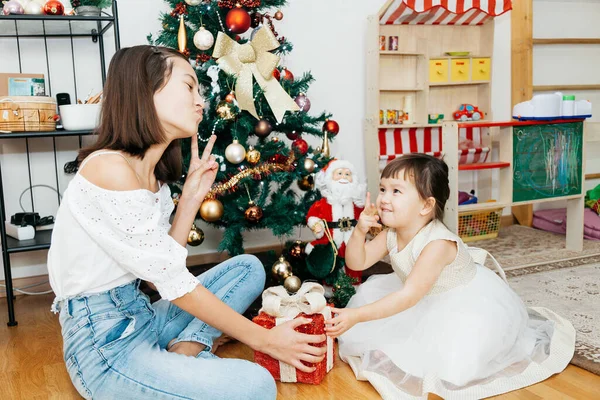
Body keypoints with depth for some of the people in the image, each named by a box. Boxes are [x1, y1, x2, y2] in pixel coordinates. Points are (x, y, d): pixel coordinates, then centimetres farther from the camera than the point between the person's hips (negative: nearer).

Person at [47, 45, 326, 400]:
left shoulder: (153, 175, 9)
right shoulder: (109, 169, -22)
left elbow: (166, 268, 5)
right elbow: (174, 284, -20)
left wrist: (192, 195, 4)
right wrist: (263, 339, -12)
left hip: (141, 316, 9)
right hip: (104, 343, -9)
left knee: (248, 268, 13)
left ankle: (187, 348, -4)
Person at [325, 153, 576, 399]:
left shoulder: (437, 243, -36)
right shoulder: (391, 233, -13)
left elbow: (409, 296, -39)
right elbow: (357, 263, -10)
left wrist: (357, 315, -43)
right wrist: (359, 232, -30)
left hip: (471, 303, -7)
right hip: (428, 300, 8)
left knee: (452, 366, -22)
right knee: (369, 293, 3)